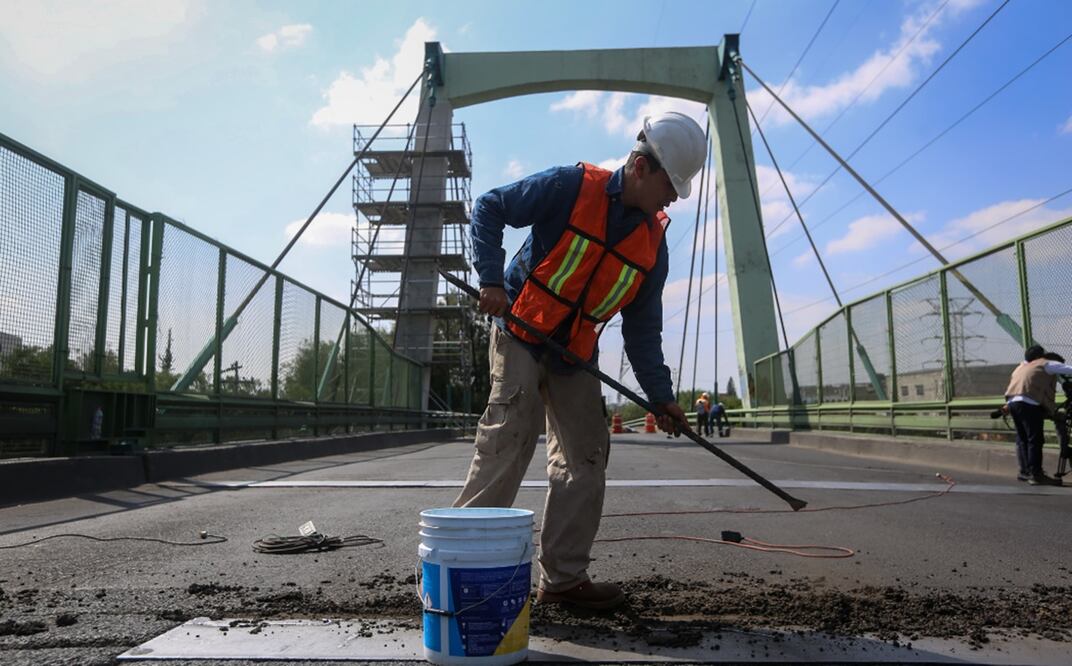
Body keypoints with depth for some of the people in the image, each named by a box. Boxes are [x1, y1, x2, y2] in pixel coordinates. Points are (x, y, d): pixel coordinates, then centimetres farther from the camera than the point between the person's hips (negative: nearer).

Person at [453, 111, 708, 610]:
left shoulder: (653, 242, 4)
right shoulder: (572, 187, -12)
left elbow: (643, 328, 6)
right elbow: (489, 208, -7)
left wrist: (660, 395, 0)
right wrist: (492, 280, -18)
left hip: (577, 355, 6)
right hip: (521, 332, -6)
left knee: (586, 458, 4)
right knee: (507, 444, -15)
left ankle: (564, 577, 15)